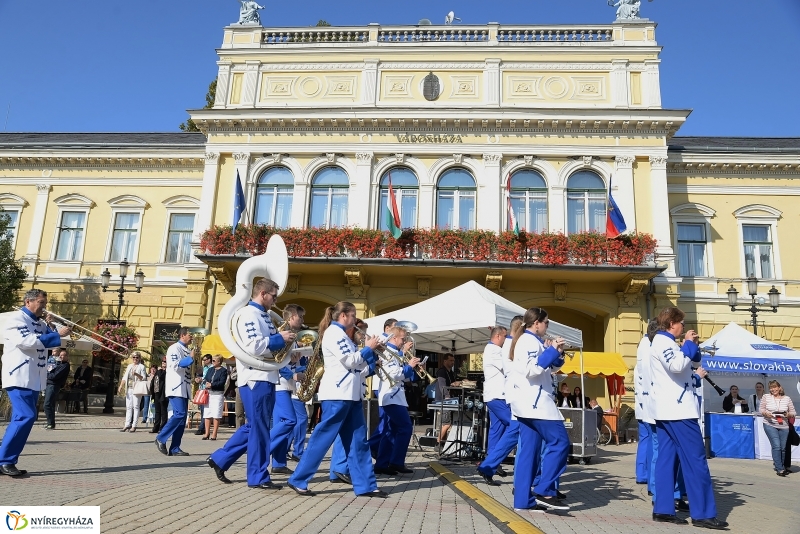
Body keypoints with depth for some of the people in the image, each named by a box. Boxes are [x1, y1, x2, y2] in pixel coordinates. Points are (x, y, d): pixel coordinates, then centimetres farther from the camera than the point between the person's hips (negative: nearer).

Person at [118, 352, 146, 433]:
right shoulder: (129, 366, 18)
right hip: (129, 389, 6)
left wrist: (136, 374, -20)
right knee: (128, 407, 5)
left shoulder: (141, 367, 2)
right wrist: (121, 387, 4)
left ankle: (133, 426, -4)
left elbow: (144, 378, -5)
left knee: (136, 407, -4)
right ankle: (127, 425, 7)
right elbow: (125, 377, 15)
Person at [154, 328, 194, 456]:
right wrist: (190, 358, -17)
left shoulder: (187, 350, 19)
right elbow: (175, 365, -20)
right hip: (176, 387, -9)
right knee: (179, 414, -17)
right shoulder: (174, 348, -7)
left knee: (182, 417, 4)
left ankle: (175, 448, 6)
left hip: (184, 389, 9)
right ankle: (161, 438, -3)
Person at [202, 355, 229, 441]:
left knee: (216, 415, -4)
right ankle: (207, 433, 14)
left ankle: (214, 434, 1)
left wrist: (211, 385, -17)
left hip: (218, 394, -6)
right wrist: (206, 383, -10)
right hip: (208, 394, 7)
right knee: (207, 414, 7)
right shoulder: (210, 369, 16)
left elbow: (222, 382, -14)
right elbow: (205, 379, 11)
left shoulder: (223, 370, -5)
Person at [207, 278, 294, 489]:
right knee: (259, 428, -1)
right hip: (255, 379, -10)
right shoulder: (247, 314, -11)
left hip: (267, 378, 10)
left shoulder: (264, 315, 19)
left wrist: (283, 340, 4)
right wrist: (280, 339, -15)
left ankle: (220, 459, 25)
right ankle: (259, 477, 9)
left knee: (254, 427, 16)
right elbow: (253, 347, -23)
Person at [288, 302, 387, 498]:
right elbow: (349, 361, -17)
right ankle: (298, 480, 4)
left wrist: (370, 352, 9)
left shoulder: (341, 335, 20)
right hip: (337, 393, -10)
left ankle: (365, 485, 11)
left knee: (358, 440, 8)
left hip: (349, 393, 10)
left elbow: (358, 365, 20)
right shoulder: (333, 333, -9)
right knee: (324, 436, -5)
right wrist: (367, 348, -4)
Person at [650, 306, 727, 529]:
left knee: (667, 458, 7)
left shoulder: (664, 342, 20)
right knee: (695, 460, -7)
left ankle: (663, 509, 8)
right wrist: (689, 344, -14)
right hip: (677, 410, -10)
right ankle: (703, 513, -4)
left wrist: (692, 347, 8)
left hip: (668, 410, 10)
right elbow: (676, 366, -28)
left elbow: (691, 362, 26)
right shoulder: (663, 342, -12)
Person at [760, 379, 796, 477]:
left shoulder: (787, 398, 4)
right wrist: (765, 413, -16)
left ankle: (777, 464, 30)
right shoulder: (766, 397, 2)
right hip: (770, 425, -2)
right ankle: (780, 469, -6)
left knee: (783, 448, 9)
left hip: (784, 426, 2)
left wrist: (788, 414, -14)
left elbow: (793, 413, 8)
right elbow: (762, 409, 5)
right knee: (776, 446, -11)